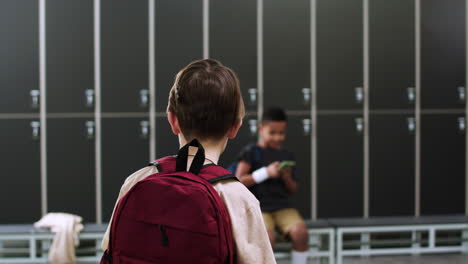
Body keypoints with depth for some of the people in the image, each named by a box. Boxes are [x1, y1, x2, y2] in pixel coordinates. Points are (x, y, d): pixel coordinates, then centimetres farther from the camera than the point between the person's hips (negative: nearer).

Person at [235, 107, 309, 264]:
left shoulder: (287, 156, 17)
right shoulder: (251, 152, 3)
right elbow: (239, 182, -7)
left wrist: (287, 178, -3)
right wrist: (266, 173, -13)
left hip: (282, 206, 4)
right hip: (258, 208, -4)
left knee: (300, 232, -26)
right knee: (267, 239, -31)